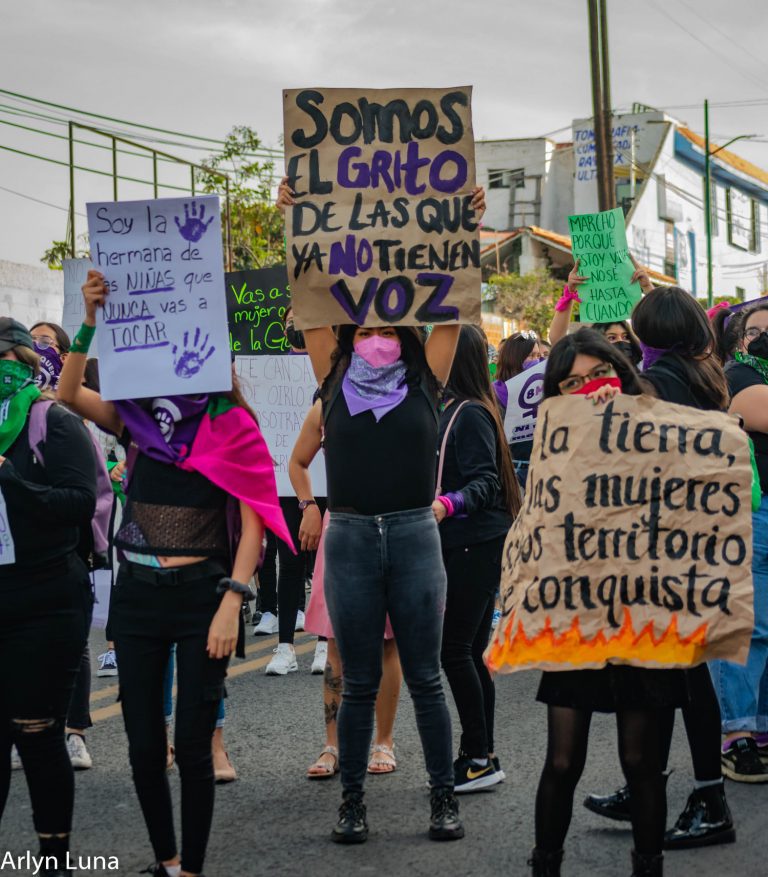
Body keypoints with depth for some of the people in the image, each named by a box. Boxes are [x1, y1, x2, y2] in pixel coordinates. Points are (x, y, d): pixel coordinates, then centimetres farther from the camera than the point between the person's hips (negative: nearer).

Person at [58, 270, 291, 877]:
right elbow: (69, 393, -4)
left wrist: (232, 604, -16)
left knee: (191, 746, -1)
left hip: (200, 595, -4)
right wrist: (91, 320, -12)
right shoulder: (139, 416, 7)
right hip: (137, 593, 4)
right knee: (143, 745, 9)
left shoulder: (231, 425, -4)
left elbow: (253, 522, -8)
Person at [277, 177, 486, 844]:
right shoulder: (336, 381, 5)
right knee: (359, 683, 8)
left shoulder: (424, 382, 3)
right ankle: (352, 800, 18)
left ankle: (445, 796, 16)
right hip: (351, 537, 1)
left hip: (414, 535, -1)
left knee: (425, 677, 7)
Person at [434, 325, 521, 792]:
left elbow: (485, 481, -20)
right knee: (470, 653, 11)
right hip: (468, 546, 10)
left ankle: (479, 758, -1)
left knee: (454, 649, -7)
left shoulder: (471, 413, -13)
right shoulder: (453, 408, 15)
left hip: (475, 546, -10)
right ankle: (482, 757, 16)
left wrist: (449, 504, -36)